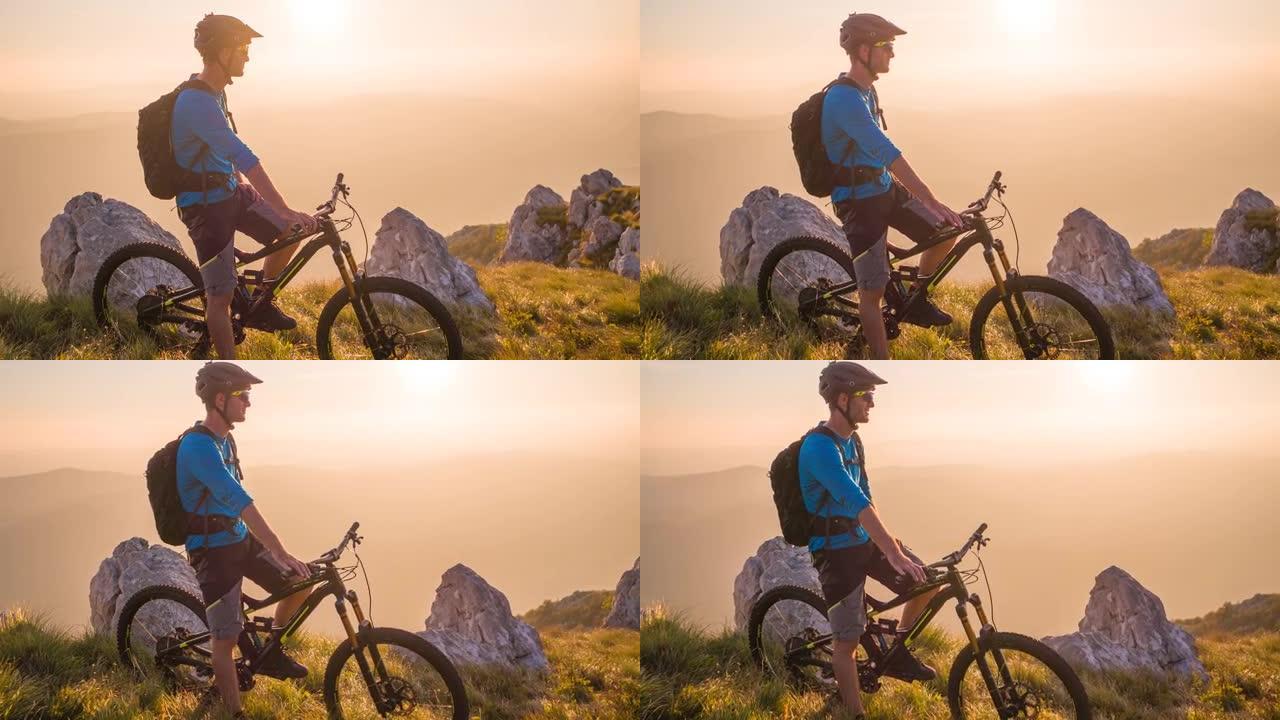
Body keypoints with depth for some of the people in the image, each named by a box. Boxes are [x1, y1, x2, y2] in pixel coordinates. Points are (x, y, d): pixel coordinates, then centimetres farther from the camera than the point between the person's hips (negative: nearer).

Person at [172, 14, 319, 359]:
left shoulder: (214, 92, 4)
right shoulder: (197, 102, -28)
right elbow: (244, 158, -34)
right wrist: (287, 211, -38)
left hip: (230, 192, 9)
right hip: (206, 207, -9)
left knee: (289, 233, 3)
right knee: (221, 295, -5)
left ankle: (260, 306, 20)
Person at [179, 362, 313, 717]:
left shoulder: (224, 439, 6)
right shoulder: (198, 446, -24)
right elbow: (240, 501, -31)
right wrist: (281, 553, -36)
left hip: (241, 540, 8)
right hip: (214, 550, -8)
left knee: (300, 582, 1)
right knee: (226, 638, -5)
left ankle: (270, 653, 20)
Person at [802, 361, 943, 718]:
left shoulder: (851, 442, 7)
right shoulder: (819, 446, -24)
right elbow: (855, 501, -33)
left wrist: (888, 538, 13)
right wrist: (892, 552, -39)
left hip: (864, 540, 8)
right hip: (836, 550, -8)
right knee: (847, 640, -5)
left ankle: (897, 654, 18)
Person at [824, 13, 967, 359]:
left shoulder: (865, 90, 7)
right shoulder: (843, 98, -25)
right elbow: (887, 152, -32)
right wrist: (933, 202, -37)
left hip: (886, 188, 9)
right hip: (860, 201, -9)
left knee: (946, 232, 1)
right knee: (873, 291, -5)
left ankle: (916, 302, 20)